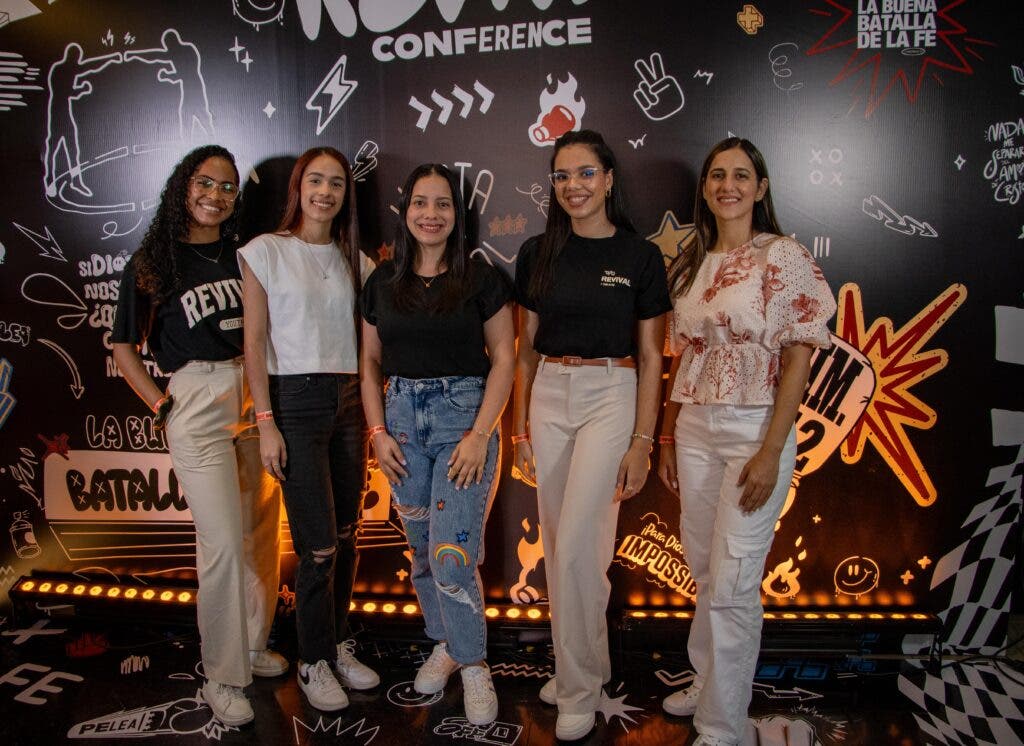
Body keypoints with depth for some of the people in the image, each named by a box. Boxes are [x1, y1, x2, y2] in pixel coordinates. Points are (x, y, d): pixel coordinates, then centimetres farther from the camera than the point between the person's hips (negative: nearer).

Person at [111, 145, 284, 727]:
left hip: (255, 399, 4)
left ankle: (254, 646, 30)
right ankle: (223, 676, 11)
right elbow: (125, 347, 7)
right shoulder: (154, 262, 2)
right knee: (225, 543, -6)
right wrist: (162, 406, -1)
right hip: (197, 405, -3)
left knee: (262, 534, 10)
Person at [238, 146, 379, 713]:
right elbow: (254, 341, -5)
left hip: (349, 400, 5)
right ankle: (313, 662, 17)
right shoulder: (265, 251, -2)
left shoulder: (354, 259, 11)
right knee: (318, 544, -3)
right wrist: (266, 423, -11)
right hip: (294, 400, -5)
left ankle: (337, 645, 29)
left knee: (345, 536, 10)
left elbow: (366, 340, 12)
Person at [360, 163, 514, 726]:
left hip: (465, 417, -4)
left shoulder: (481, 280, -2)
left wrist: (480, 434, -13)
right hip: (402, 418, 4)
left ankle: (473, 664, 12)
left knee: (451, 553, -10)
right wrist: (378, 432, 1)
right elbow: (371, 362, 12)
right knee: (420, 548, 12)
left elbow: (504, 359, -4)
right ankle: (444, 644, 34)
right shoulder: (383, 283, 8)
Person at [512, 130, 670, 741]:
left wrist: (642, 442, -9)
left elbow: (650, 357, -3)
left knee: (576, 544, -8)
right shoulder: (538, 253, 7)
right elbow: (527, 348, 10)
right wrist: (521, 426, 7)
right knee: (558, 544, 11)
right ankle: (582, 663, 30)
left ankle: (581, 688, 11)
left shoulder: (640, 256, -3)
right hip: (549, 397, 4)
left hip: (611, 397, -4)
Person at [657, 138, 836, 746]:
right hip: (694, 428, 6)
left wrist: (771, 452, -16)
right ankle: (708, 682, 34)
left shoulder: (784, 257, -6)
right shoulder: (691, 264, 11)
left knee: (732, 583, -3)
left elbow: (798, 359, -11)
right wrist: (669, 436, 12)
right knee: (704, 571, 15)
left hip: (755, 428, -5)